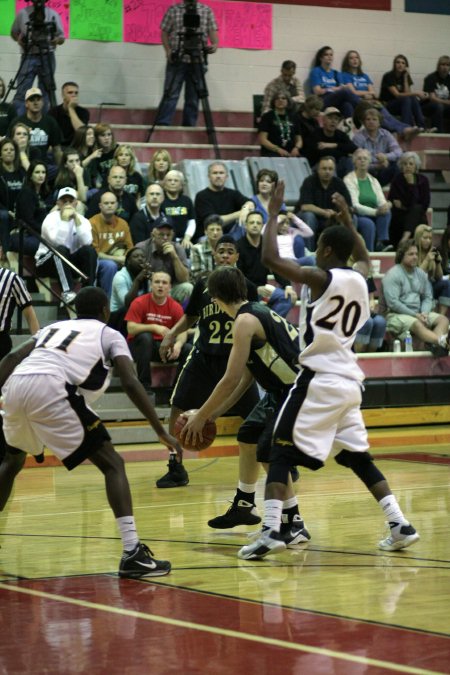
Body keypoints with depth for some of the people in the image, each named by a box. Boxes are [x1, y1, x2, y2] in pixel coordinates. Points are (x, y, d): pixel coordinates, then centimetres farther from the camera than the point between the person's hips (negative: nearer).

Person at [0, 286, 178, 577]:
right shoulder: (109, 334, 20)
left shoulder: (56, 327, 35)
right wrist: (162, 432, 5)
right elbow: (131, 384, 5)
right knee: (112, 464, 2)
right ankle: (133, 553, -11)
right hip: (50, 389, -6)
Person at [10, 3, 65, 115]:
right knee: (21, 91, -10)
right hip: (28, 57, -1)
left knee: (46, 91, 3)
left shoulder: (53, 15, 4)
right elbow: (14, 32, 15)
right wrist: (19, 39, -8)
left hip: (47, 57, 1)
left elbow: (61, 37, 7)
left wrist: (58, 40, -16)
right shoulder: (23, 13, 4)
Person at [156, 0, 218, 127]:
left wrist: (215, 44, -15)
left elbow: (212, 31, 6)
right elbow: (164, 32, 6)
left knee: (193, 97, 5)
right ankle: (162, 125, -6)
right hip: (177, 60, -2)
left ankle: (189, 126, 10)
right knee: (171, 94, -6)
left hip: (197, 61, 2)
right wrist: (168, 50, -9)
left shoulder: (207, 11, 9)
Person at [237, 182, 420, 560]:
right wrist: (347, 219, 39)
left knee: (282, 453, -3)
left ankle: (271, 532, -15)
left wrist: (274, 213, -7)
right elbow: (364, 259, 36)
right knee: (358, 458, 18)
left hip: (319, 380, -7)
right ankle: (400, 525, 12)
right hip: (350, 382, 7)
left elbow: (270, 258, -18)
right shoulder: (360, 280, 10)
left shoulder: (321, 278, -11)